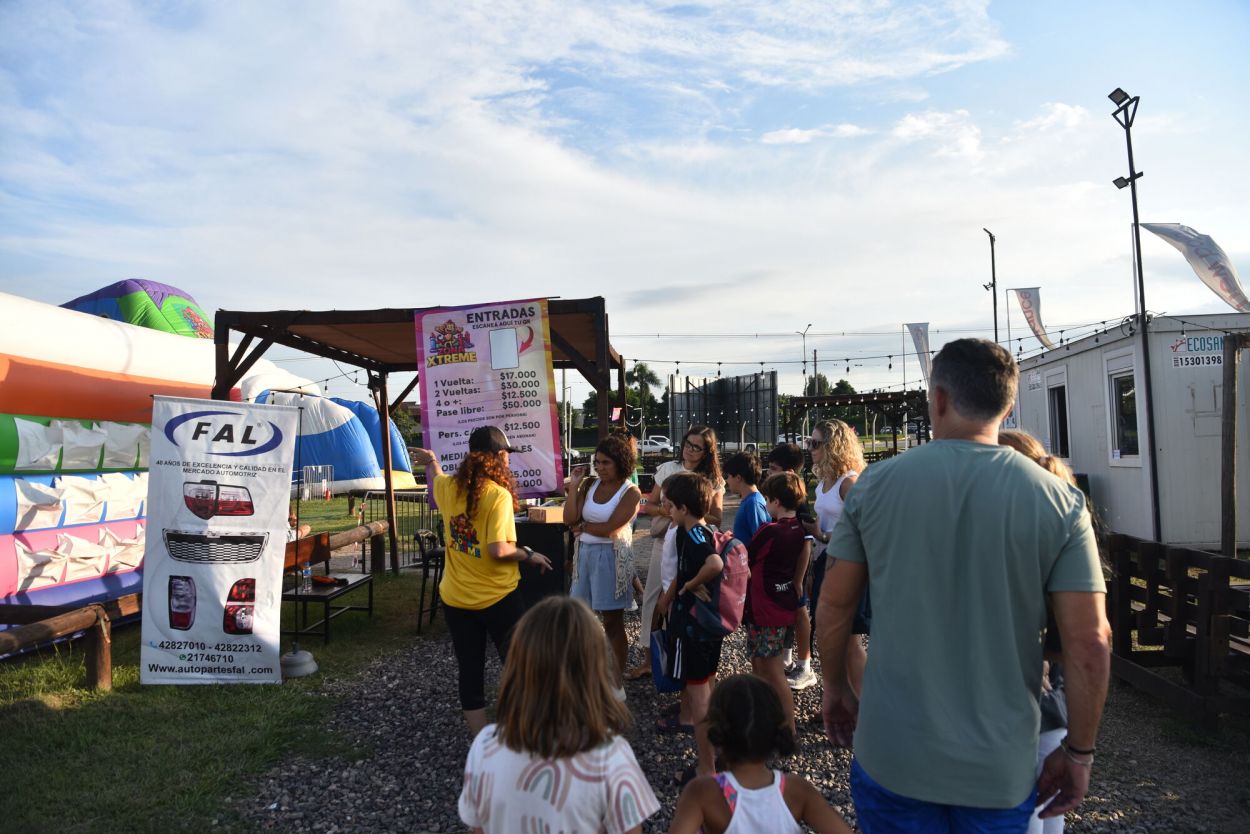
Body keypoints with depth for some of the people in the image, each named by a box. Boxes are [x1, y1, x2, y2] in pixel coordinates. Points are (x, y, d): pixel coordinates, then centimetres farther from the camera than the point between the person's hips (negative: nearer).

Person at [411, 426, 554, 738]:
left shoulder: (448, 487, -2)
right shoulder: (498, 495, -19)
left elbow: (436, 479, 24)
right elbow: (498, 550, -26)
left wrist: (431, 462, 45)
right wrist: (529, 555, -8)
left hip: (455, 599, 5)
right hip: (498, 598, -5)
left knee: (470, 673, 13)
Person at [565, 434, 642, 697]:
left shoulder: (630, 492, -10)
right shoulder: (590, 484, 4)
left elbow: (610, 528, -17)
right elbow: (570, 519, -4)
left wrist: (582, 527, -4)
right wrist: (574, 486, -7)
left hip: (611, 557, -5)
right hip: (585, 554, 5)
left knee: (612, 622, 5)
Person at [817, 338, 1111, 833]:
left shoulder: (875, 485, -9)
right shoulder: (1059, 500, -9)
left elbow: (834, 606, -3)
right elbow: (1090, 642, -9)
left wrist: (835, 688, 13)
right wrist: (1079, 752, 4)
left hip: (891, 757, -1)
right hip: (1001, 770, 1)